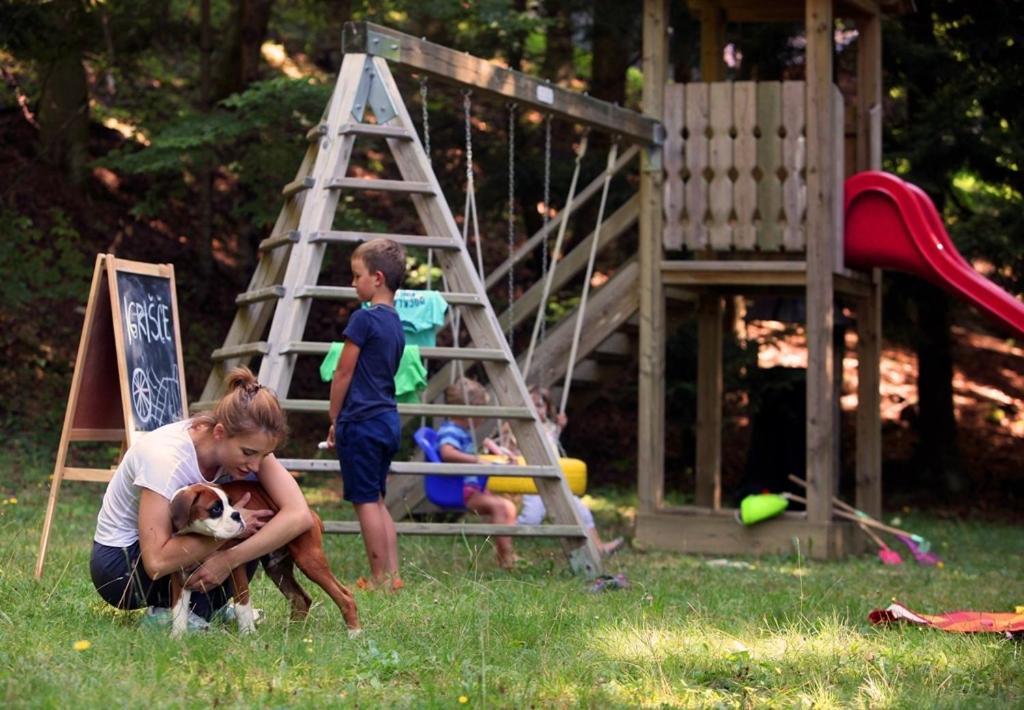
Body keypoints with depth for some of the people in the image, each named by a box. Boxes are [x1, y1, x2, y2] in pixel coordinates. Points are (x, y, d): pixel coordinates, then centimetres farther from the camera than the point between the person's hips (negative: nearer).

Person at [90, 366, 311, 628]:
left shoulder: (249, 444, -15)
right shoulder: (165, 456, -33)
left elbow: (299, 515, -26)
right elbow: (156, 563, -36)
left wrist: (229, 558, -36)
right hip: (117, 565, -6)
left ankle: (204, 606, -1)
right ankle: (170, 613, -15)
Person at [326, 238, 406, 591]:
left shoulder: (364, 318, -13)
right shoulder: (395, 323, 13)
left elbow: (344, 373, -10)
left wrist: (334, 419, 0)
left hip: (361, 420, -9)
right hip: (388, 419, 9)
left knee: (366, 501, -4)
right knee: (377, 501, 13)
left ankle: (380, 578, -4)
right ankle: (392, 574, 11)